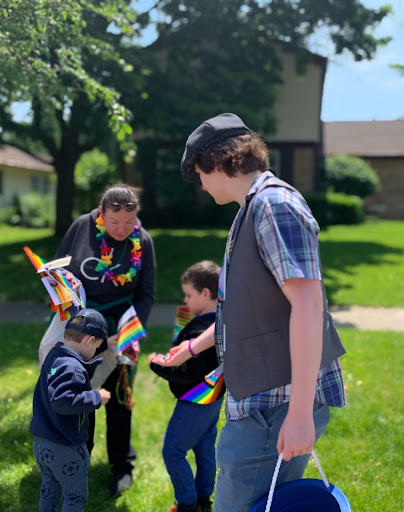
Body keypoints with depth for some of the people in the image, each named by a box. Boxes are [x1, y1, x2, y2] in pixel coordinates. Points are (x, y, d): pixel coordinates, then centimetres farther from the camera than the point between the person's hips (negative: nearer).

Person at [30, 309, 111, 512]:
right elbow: (62, 400, -35)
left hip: (41, 442, 9)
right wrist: (96, 397, -24)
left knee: (50, 487, 28)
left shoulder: (53, 356, 2)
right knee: (76, 494, 11)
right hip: (65, 449, -8)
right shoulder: (73, 368, -26)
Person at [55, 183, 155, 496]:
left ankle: (122, 464, 23)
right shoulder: (82, 227, -12)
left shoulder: (142, 241, -12)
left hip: (118, 329, -1)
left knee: (117, 395, 9)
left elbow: (146, 294, -7)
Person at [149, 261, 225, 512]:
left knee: (173, 452, 4)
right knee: (205, 449, 19)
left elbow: (189, 374, -29)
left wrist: (158, 366, -19)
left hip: (195, 403, -9)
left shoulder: (199, 331, -28)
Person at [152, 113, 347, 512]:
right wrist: (194, 347, 36)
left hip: (280, 404, -10)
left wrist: (300, 414, -26)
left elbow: (308, 302, -24)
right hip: (259, 401, 10)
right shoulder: (251, 211, 18)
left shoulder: (274, 204, -15)